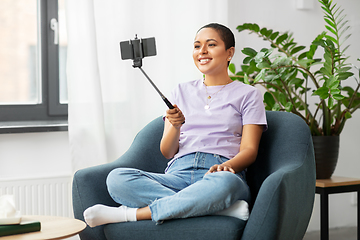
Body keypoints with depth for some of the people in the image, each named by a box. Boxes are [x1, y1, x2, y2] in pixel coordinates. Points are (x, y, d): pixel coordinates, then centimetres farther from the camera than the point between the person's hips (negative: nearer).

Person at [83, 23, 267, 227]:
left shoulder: (247, 94, 15)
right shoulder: (182, 92, 23)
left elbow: (249, 150, 4)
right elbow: (167, 152, 16)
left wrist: (226, 166, -19)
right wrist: (175, 126, -7)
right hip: (179, 174, 3)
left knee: (224, 182, -42)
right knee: (117, 178, -26)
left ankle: (129, 214, -31)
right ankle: (221, 208, -31)